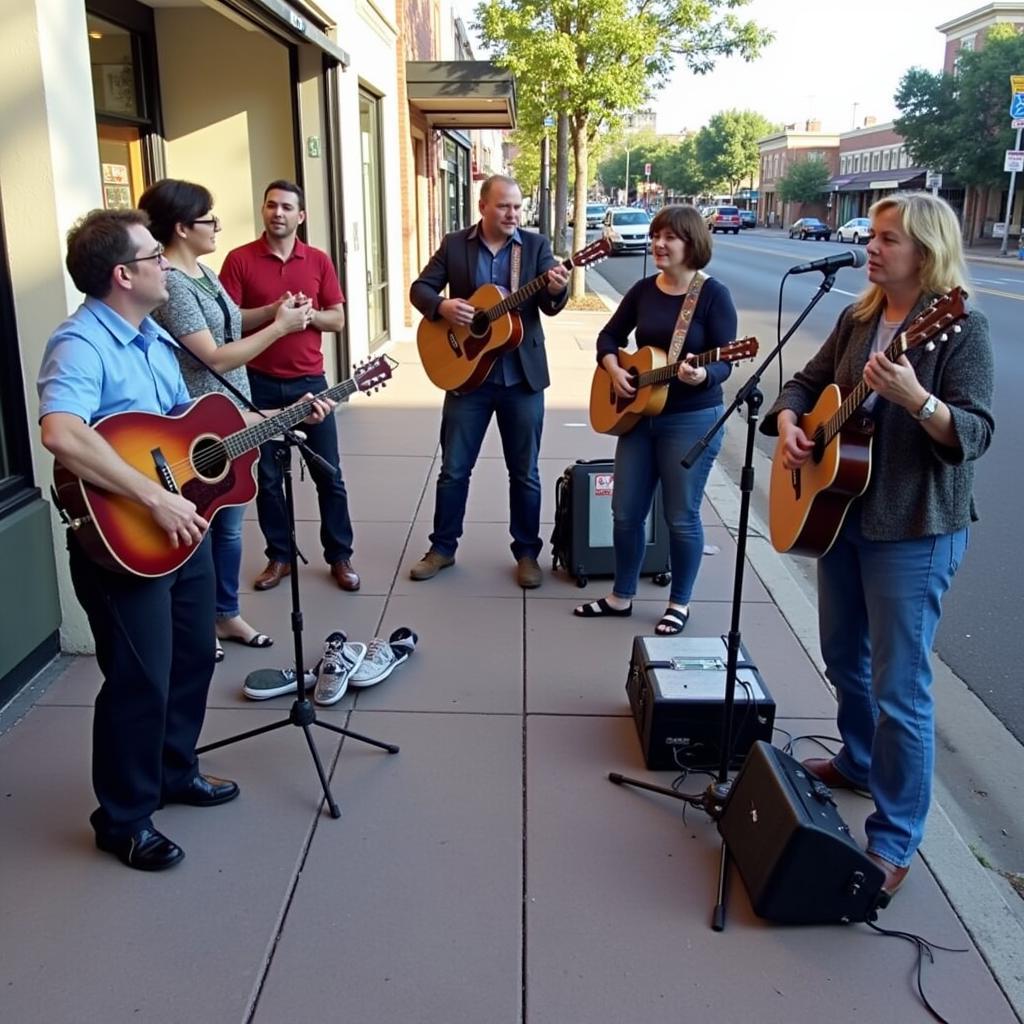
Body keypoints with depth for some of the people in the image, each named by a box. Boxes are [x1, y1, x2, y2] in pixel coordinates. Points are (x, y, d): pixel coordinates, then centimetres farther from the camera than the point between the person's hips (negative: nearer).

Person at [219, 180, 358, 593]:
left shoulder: (319, 260, 5)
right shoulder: (239, 259, -2)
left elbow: (337, 319, 6)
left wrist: (308, 315, -13)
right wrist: (273, 311, -20)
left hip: (309, 381, 1)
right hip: (260, 384, -1)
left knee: (329, 474, 5)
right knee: (267, 476, 7)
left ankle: (340, 557, 16)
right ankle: (279, 556, 21)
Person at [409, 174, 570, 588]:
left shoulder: (536, 245, 1)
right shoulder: (454, 244, 2)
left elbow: (550, 306, -7)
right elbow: (420, 288, 3)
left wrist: (557, 289, -30)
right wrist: (442, 306, -18)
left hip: (522, 375, 0)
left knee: (524, 472, 7)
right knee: (453, 469, 8)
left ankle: (527, 552, 21)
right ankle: (442, 548, 23)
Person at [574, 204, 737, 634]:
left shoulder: (713, 294, -11)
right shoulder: (644, 289, 5)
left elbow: (723, 362, -14)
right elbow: (609, 335, 13)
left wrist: (702, 376, -36)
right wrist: (613, 370, -6)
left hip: (693, 420, -6)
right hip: (639, 415, 6)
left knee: (681, 516, 3)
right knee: (626, 511, 11)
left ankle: (679, 604, 21)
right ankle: (621, 596, 27)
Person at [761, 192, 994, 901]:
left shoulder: (960, 329, -13)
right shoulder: (859, 318, 8)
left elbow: (976, 432, -20)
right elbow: (807, 382, 15)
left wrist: (915, 398, -37)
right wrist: (789, 426, -6)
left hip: (913, 530, -7)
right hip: (841, 512, 8)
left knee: (899, 687, -3)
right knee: (844, 657, 21)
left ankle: (895, 841, 10)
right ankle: (859, 763, 45)